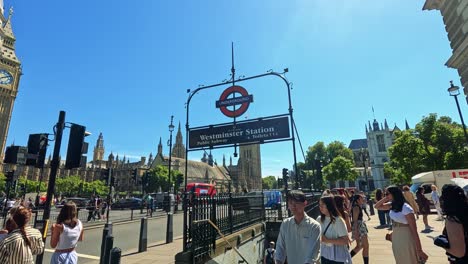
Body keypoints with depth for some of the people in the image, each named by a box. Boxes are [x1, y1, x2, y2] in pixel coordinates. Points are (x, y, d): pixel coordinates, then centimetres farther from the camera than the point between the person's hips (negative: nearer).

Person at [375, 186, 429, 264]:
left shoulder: (406, 208, -23)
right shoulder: (392, 205, -2)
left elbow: (414, 230, -21)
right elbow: (377, 206, 10)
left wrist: (419, 250, -19)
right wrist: (385, 199, -6)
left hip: (406, 239, -8)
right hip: (396, 238, 8)